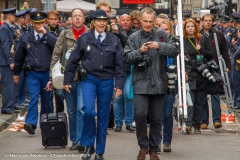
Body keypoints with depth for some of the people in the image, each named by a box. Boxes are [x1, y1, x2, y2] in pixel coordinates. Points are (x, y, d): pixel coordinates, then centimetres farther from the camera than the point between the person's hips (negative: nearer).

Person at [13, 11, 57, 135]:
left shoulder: (49, 37, 2)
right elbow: (19, 57, 14)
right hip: (33, 73, -1)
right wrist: (16, 73, 18)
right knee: (34, 97, -14)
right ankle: (31, 124, -21)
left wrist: (45, 34, -18)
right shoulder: (26, 39, 6)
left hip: (47, 73, 1)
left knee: (46, 99, 10)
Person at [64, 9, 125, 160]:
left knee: (103, 116, 5)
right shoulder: (84, 39, 1)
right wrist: (67, 80, 2)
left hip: (106, 81, 1)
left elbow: (119, 64, 3)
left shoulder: (114, 40, 2)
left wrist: (119, 84, -4)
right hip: (89, 79, -1)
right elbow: (73, 60, 4)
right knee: (88, 110, -19)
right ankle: (88, 145, -2)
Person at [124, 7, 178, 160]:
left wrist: (160, 46, -22)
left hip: (159, 83, 1)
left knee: (156, 118, 7)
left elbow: (174, 50, -7)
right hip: (141, 82, -1)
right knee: (140, 114, -14)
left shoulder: (162, 35, 5)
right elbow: (127, 58, -1)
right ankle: (143, 147, 3)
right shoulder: (134, 37, 4)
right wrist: (140, 51, -18)